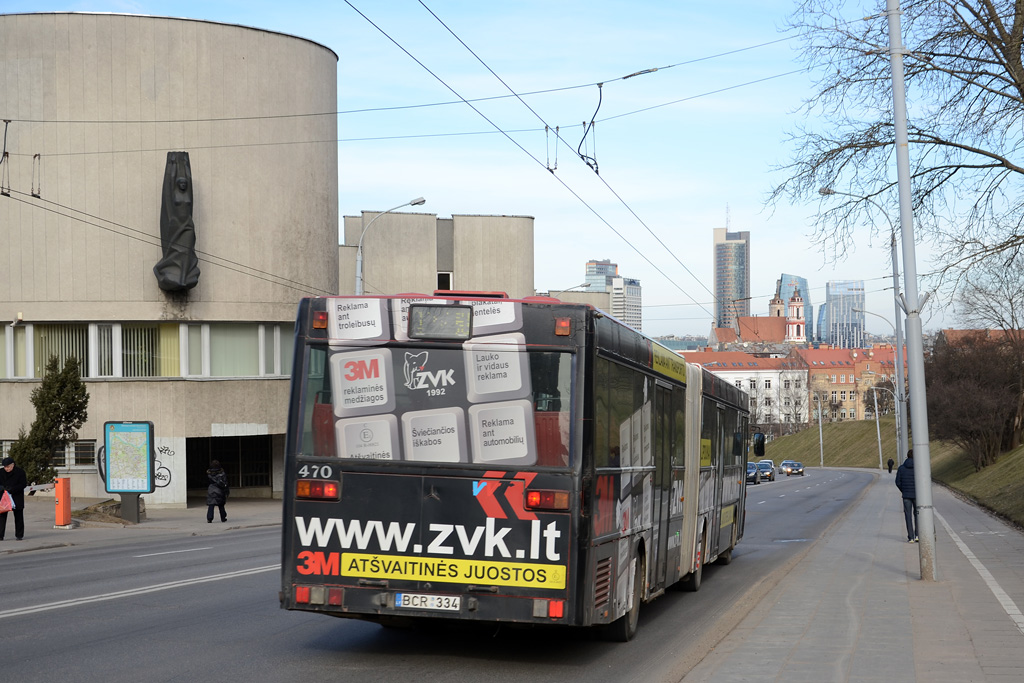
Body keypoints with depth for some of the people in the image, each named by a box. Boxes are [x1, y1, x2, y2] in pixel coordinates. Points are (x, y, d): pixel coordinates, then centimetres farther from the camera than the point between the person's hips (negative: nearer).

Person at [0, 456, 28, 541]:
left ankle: (19, 535, 16)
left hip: (17, 498, -2)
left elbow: (23, 484, -8)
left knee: (18, 517, 6)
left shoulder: (20, 472, -5)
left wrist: (12, 489, -20)